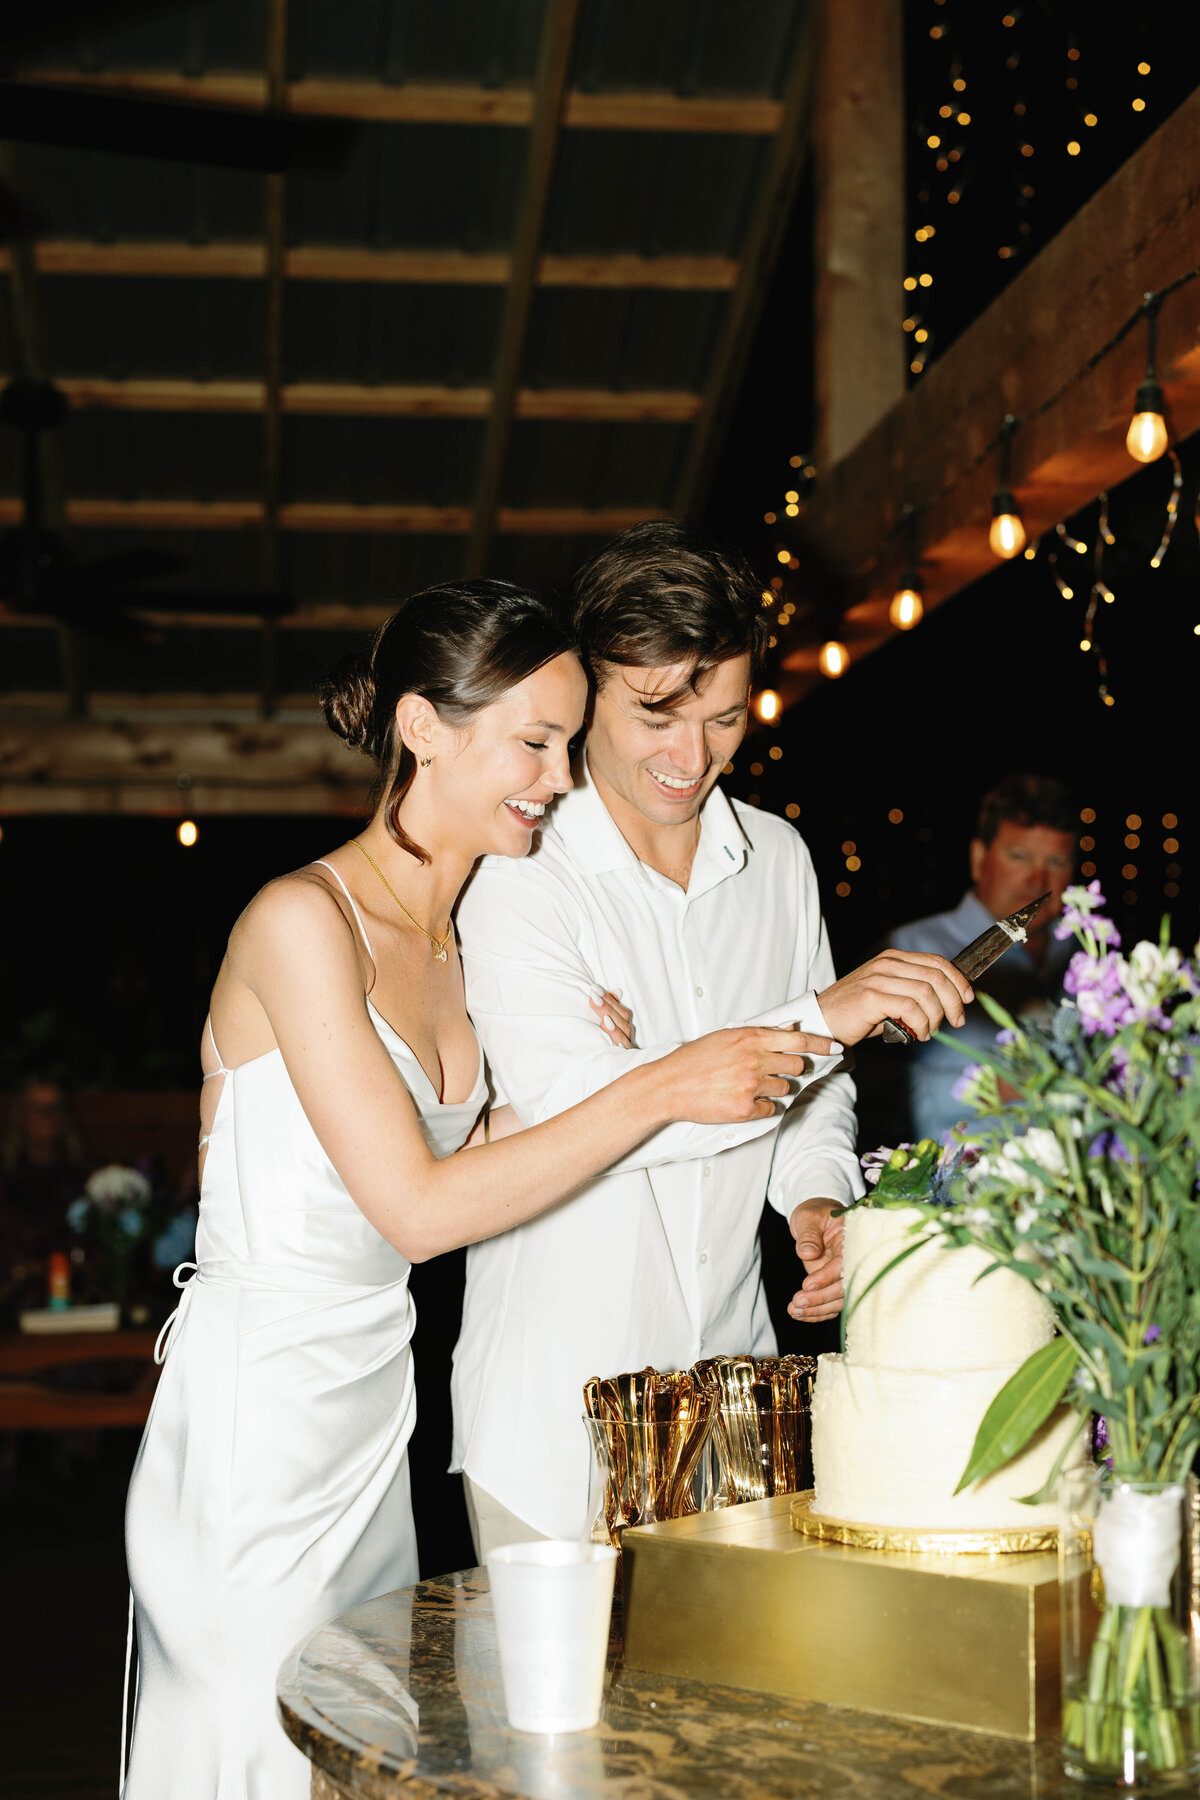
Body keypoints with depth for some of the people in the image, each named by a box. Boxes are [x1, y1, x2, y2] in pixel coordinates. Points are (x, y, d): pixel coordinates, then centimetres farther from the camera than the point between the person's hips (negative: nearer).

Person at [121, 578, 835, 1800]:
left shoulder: (465, 947, 8)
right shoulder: (301, 920, -18)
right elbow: (416, 1209, -22)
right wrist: (658, 1091, -22)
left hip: (377, 1398, 8)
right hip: (255, 1409, -8)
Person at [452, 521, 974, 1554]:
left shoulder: (777, 857, 5)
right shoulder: (516, 874, -13)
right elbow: (570, 1109, -25)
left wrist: (817, 1194, -4)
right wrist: (819, 1019, -27)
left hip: (732, 1381, 5)